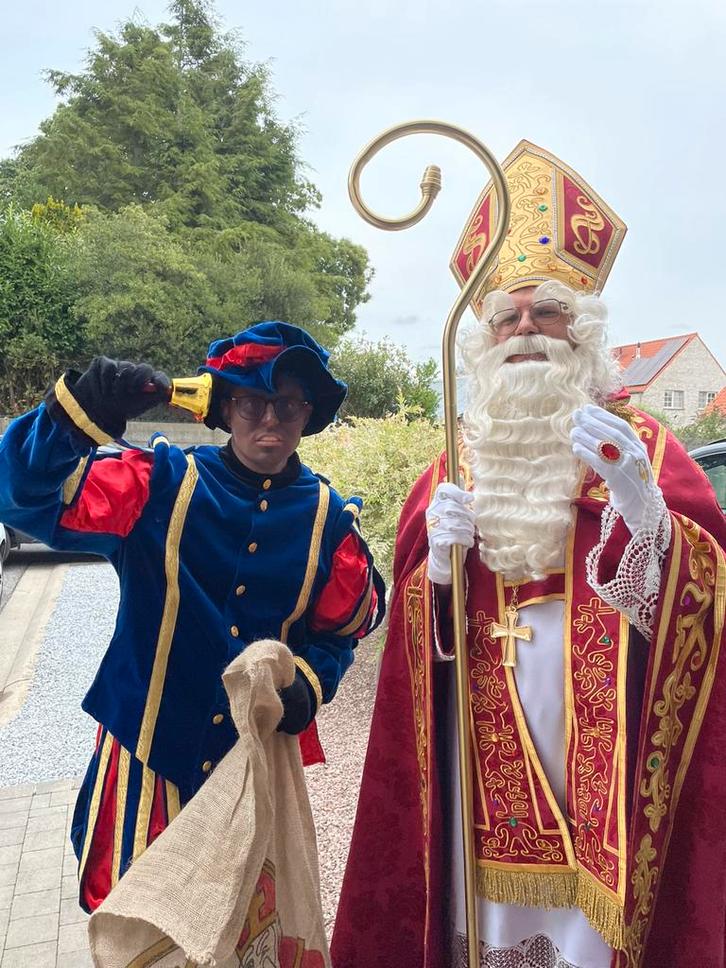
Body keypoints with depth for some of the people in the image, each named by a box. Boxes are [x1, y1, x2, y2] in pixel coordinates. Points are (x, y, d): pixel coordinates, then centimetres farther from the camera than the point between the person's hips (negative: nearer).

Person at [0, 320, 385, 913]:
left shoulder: (328, 518, -6)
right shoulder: (161, 483, -12)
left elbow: (339, 633, 3)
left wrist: (307, 685, -16)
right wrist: (75, 414, -39)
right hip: (150, 743, -1)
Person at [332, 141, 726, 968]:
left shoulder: (640, 444, 0)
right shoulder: (456, 463, 8)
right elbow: (415, 615, 8)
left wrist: (640, 503, -28)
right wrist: (439, 561, -13)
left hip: (600, 737, -2)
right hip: (483, 748, 2)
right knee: (487, 900, 10)